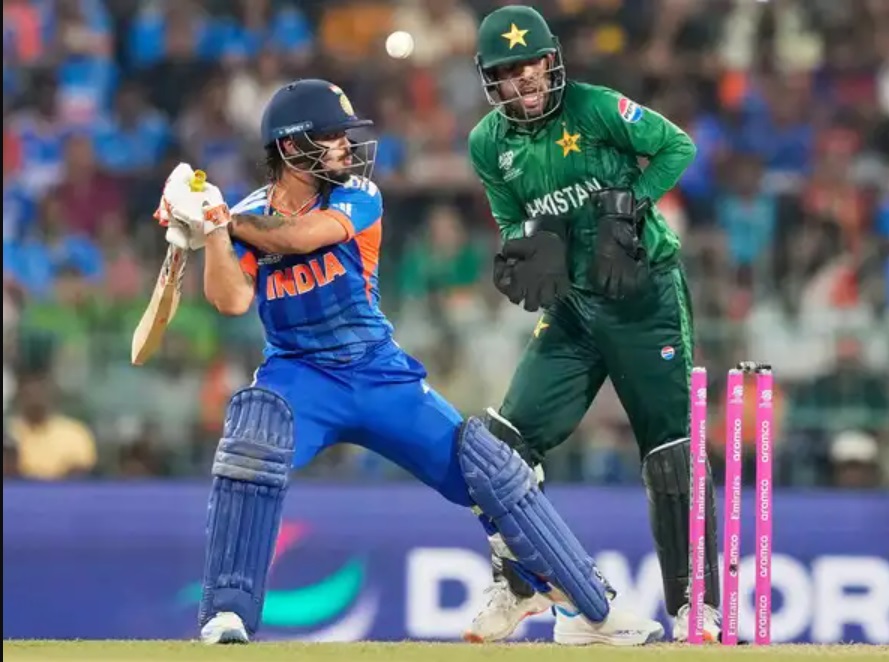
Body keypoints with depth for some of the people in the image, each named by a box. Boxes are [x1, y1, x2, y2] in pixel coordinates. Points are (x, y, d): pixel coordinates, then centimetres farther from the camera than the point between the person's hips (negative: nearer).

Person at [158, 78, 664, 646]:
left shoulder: (359, 197, -5)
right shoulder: (249, 216, -2)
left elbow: (298, 236, -23)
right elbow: (232, 300, -18)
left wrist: (224, 219, -15)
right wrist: (211, 230, -29)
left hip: (381, 375, 1)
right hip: (300, 375, -1)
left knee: (491, 468, -5)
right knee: (255, 437, -35)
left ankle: (595, 606, 7)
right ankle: (228, 615, -31)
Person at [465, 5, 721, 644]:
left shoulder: (596, 109, -13)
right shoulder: (489, 143, 1)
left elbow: (678, 146, -9)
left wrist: (628, 207, -20)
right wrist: (527, 245, -12)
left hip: (646, 295, -5)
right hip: (572, 307, 5)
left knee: (672, 449, -5)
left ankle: (695, 605, 2)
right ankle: (519, 588, 14)